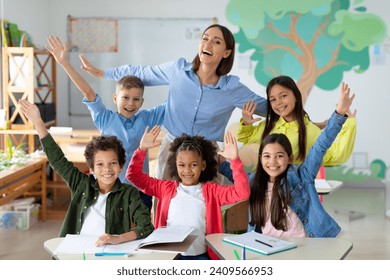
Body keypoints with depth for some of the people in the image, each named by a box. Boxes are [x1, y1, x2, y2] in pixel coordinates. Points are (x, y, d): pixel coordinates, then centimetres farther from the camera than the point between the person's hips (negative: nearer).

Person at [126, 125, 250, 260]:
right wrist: (142, 149, -4)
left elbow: (241, 192, -7)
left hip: (201, 256, -1)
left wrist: (235, 160, -16)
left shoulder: (211, 191, 6)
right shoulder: (166, 188, 10)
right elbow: (133, 175, 10)